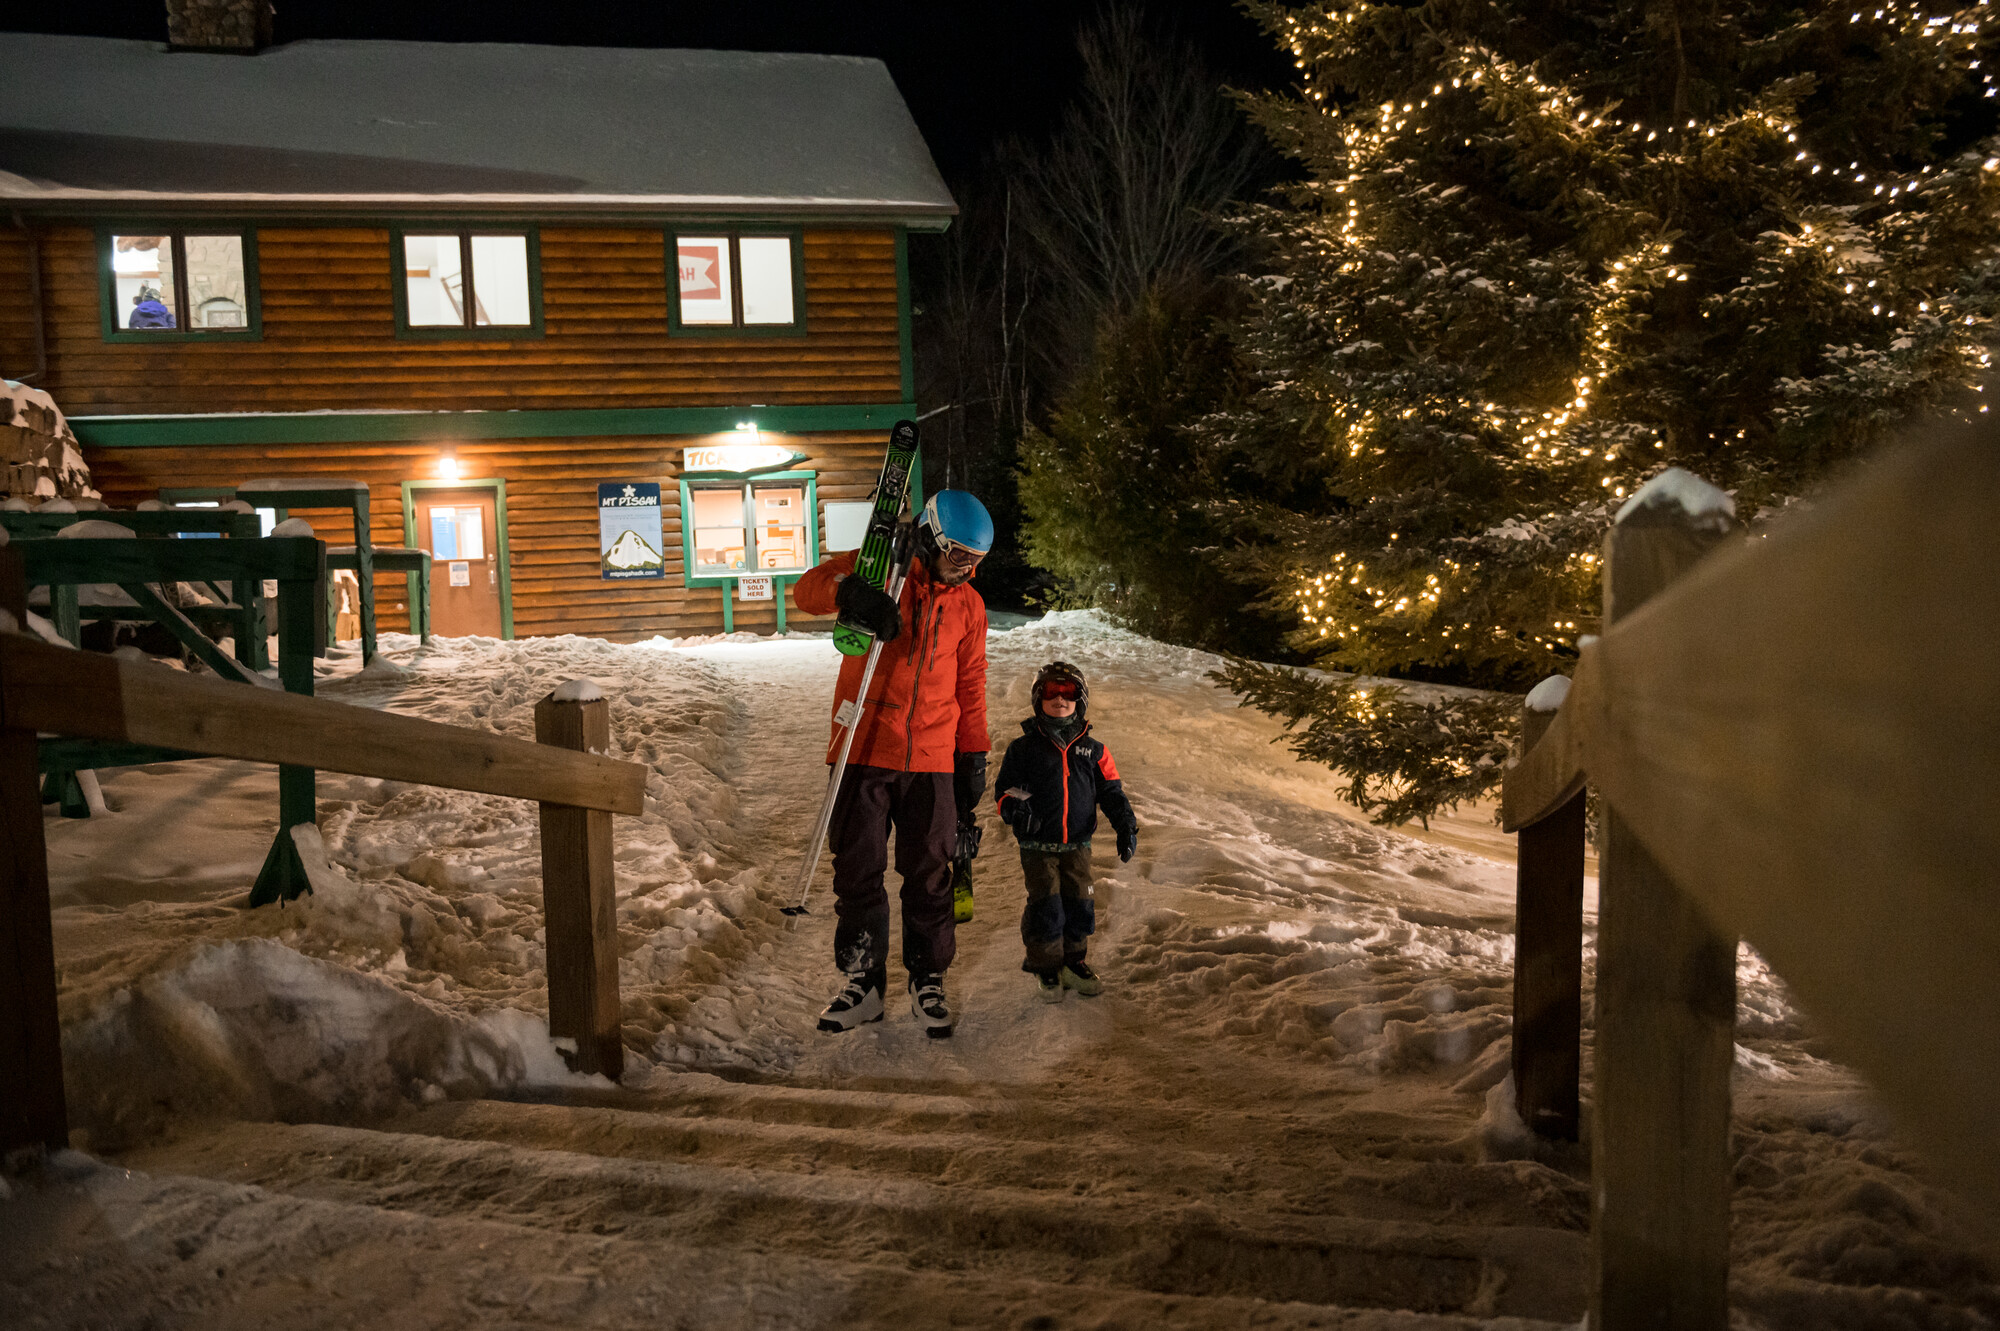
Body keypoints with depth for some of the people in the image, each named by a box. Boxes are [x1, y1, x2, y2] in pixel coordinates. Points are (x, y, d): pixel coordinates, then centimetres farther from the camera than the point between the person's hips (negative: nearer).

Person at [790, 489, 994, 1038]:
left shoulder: (968, 606, 10)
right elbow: (808, 589, -14)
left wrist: (974, 755, 13)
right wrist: (847, 592, -36)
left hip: (931, 763, 2)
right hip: (865, 751, -2)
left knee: (929, 877, 5)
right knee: (857, 873, 4)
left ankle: (929, 983, 18)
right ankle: (861, 984, 17)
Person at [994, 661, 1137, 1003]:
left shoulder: (1093, 751, 8)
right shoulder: (1024, 748, 1)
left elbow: (1111, 791, 10)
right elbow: (1006, 787, 1)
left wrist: (1126, 825, -2)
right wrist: (1015, 808, -21)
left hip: (1077, 844, 3)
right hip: (1038, 845, -3)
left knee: (1080, 904, 4)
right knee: (1046, 906, -6)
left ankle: (1074, 961, 21)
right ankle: (1045, 967, 8)